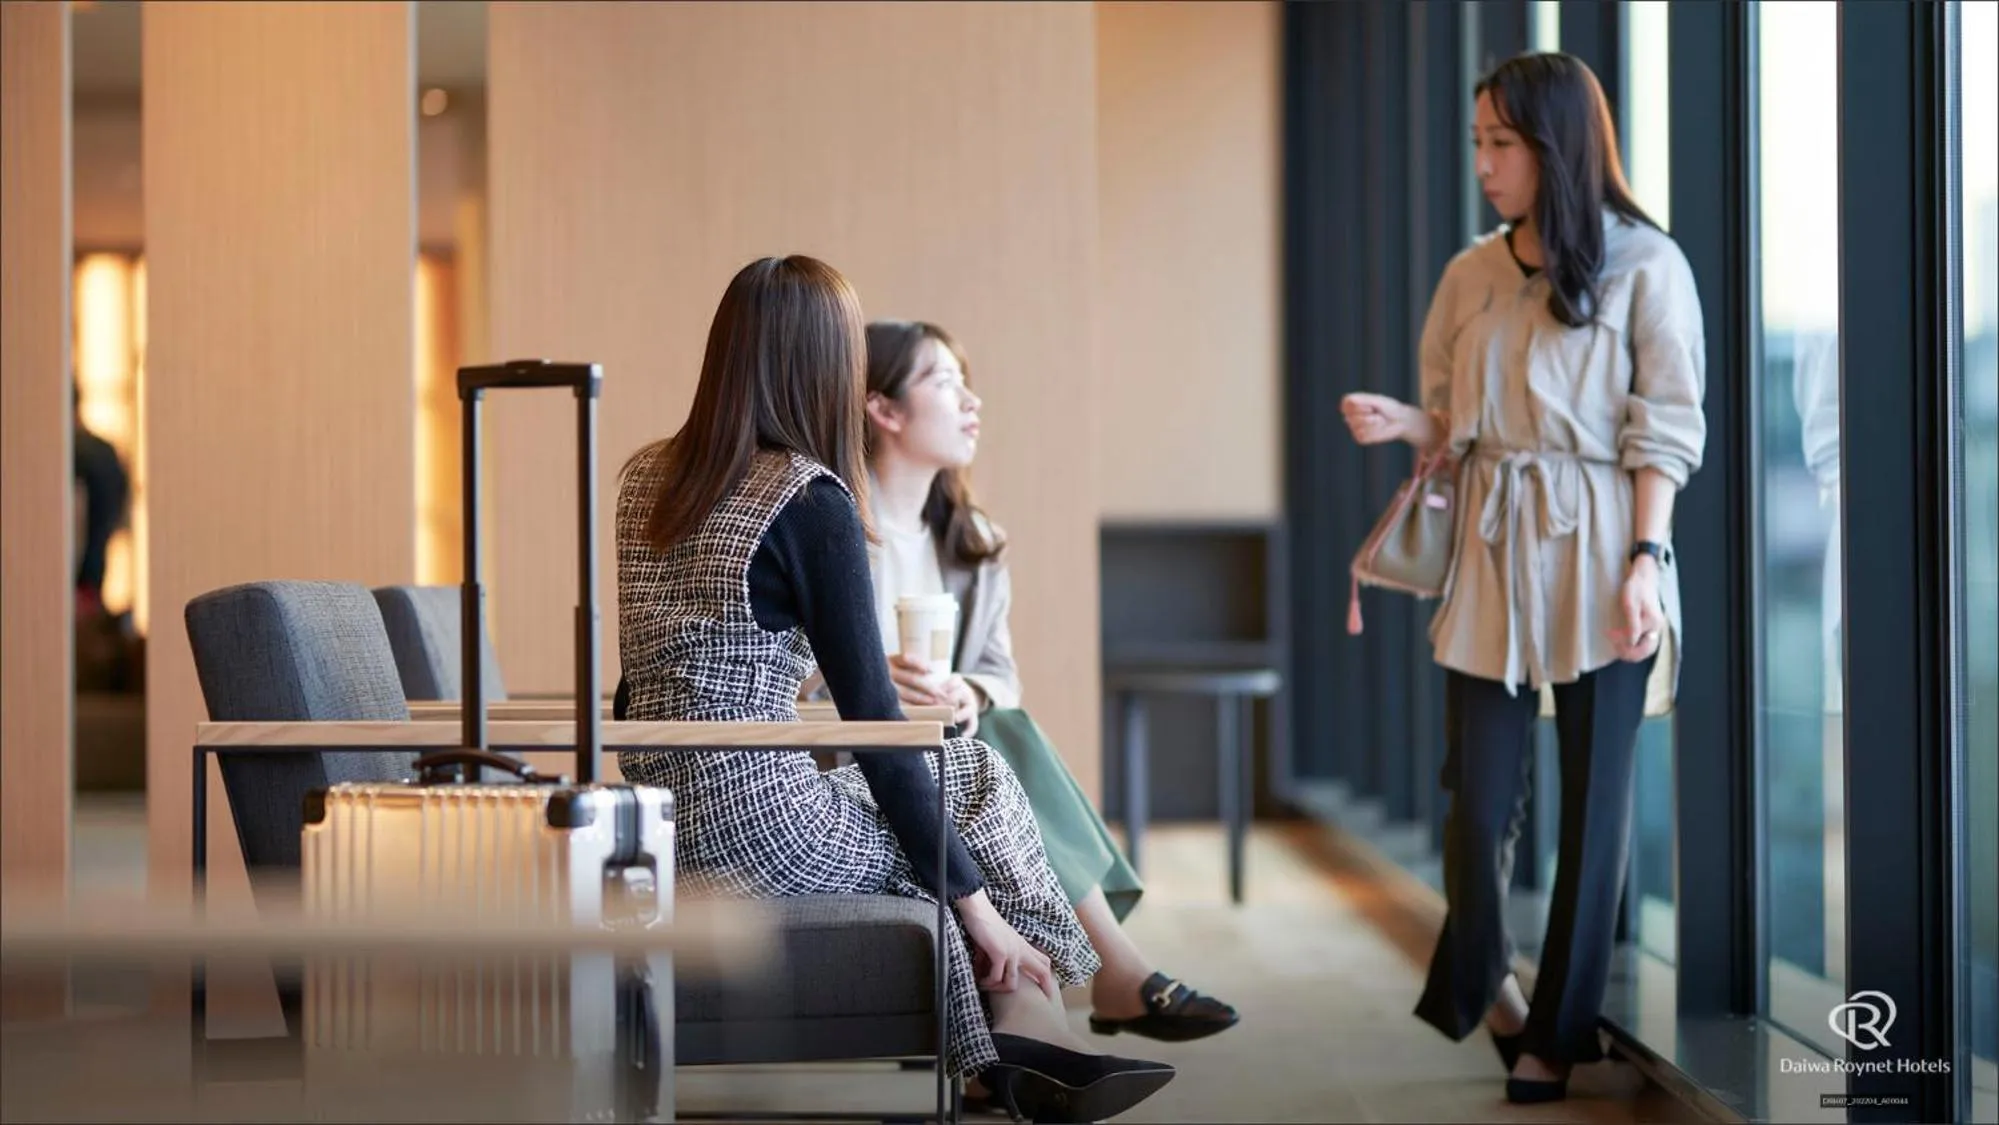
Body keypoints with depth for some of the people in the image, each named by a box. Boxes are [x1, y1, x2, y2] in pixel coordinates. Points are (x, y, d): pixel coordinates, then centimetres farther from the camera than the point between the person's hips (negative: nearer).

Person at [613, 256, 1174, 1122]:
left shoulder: (646, 477, 9)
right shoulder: (811, 501, -12)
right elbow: (873, 725, -12)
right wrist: (976, 903, -6)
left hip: (658, 825, 7)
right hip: (759, 824, -7)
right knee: (977, 785, 15)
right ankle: (1030, 1037, 18)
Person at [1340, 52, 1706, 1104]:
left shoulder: (1644, 266, -4)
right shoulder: (1471, 274, 9)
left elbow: (1663, 433, -6)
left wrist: (1645, 562, -12)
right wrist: (1402, 422, -7)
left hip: (1596, 555, -3)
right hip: (1491, 550, 4)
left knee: (1592, 799, 4)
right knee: (1479, 792, 1)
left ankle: (1556, 1033, 14)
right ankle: (1479, 987, 26)